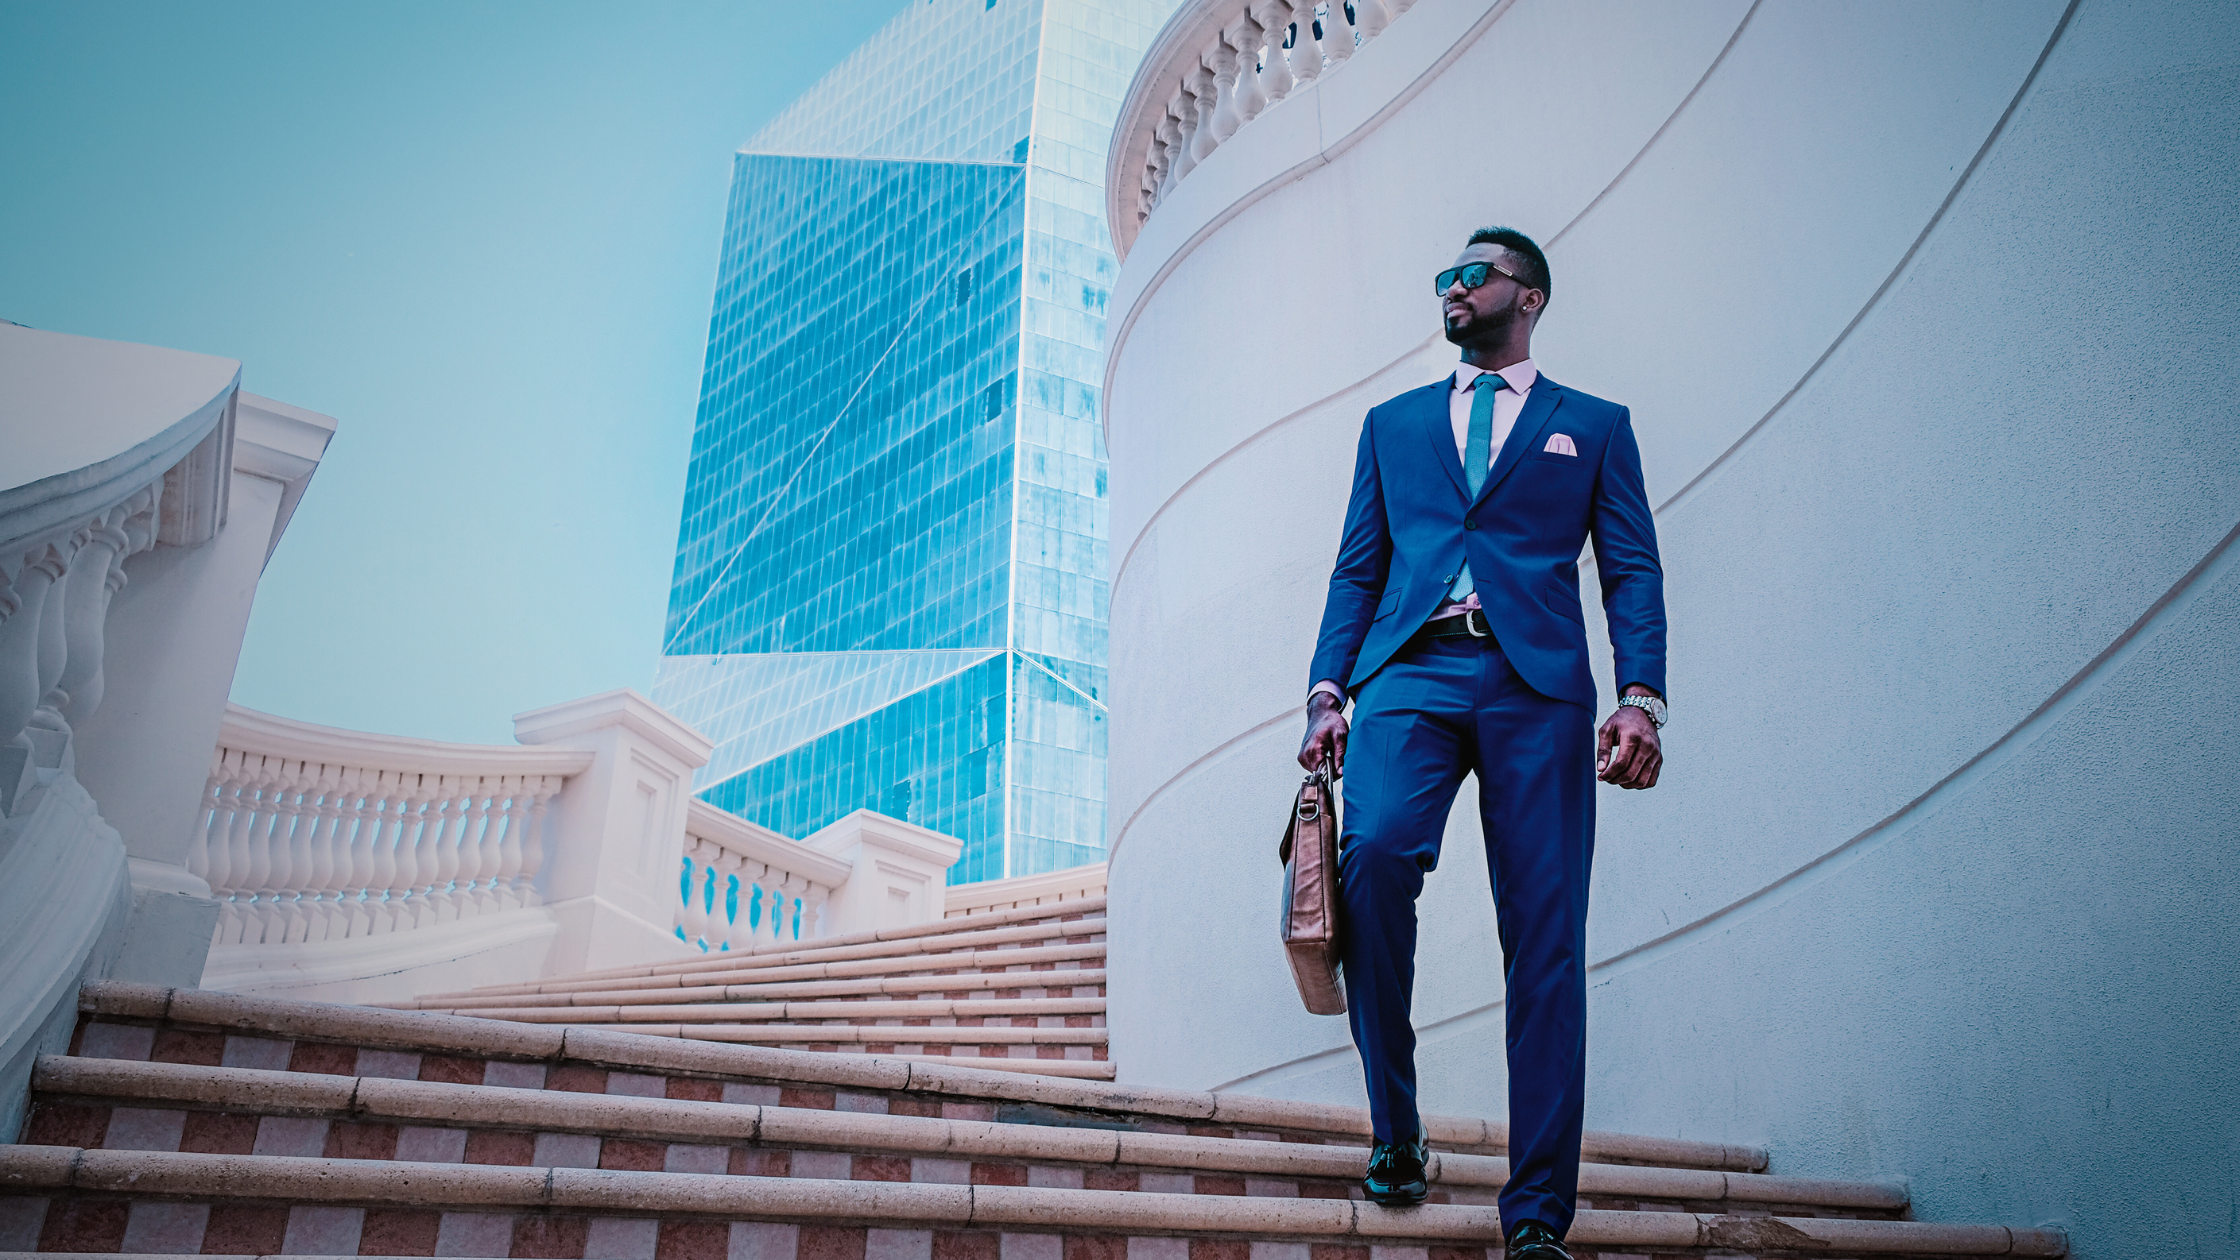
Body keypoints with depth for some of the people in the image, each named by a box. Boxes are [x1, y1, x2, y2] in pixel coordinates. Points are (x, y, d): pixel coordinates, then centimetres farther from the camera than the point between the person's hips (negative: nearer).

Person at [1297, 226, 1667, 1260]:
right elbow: (1357, 567, 17)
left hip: (1537, 685, -1)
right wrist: (1329, 690, 2)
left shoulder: (1594, 427, 19)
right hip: (1409, 675, 1)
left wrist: (1641, 697, -8)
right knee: (1374, 852, -25)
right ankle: (1395, 1135, -7)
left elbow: (1632, 570, 9)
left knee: (1544, 941, -7)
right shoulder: (1393, 423, 25)